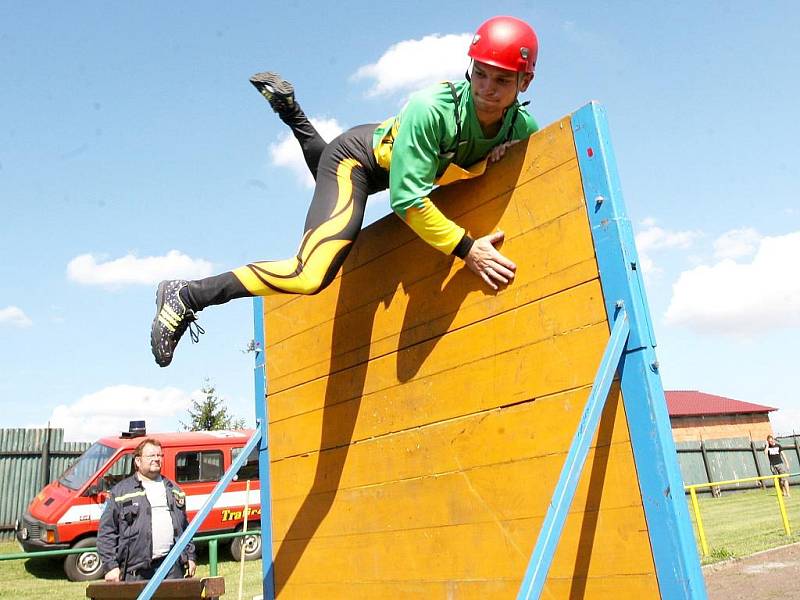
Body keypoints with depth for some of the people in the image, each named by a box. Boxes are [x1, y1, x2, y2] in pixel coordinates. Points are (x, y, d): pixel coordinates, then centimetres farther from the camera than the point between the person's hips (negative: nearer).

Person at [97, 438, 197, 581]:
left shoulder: (173, 490, 17)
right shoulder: (120, 492, 3)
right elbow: (106, 532, 0)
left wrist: (190, 556, 17)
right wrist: (111, 566, -8)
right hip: (136, 572, -4)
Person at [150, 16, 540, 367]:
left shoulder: (522, 126, -19)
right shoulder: (430, 109, -36)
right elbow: (407, 201, -37)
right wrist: (467, 249, -41)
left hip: (389, 164, 8)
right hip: (358, 158, -7)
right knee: (311, 275, -25)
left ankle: (287, 105, 51)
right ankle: (186, 297, -15)